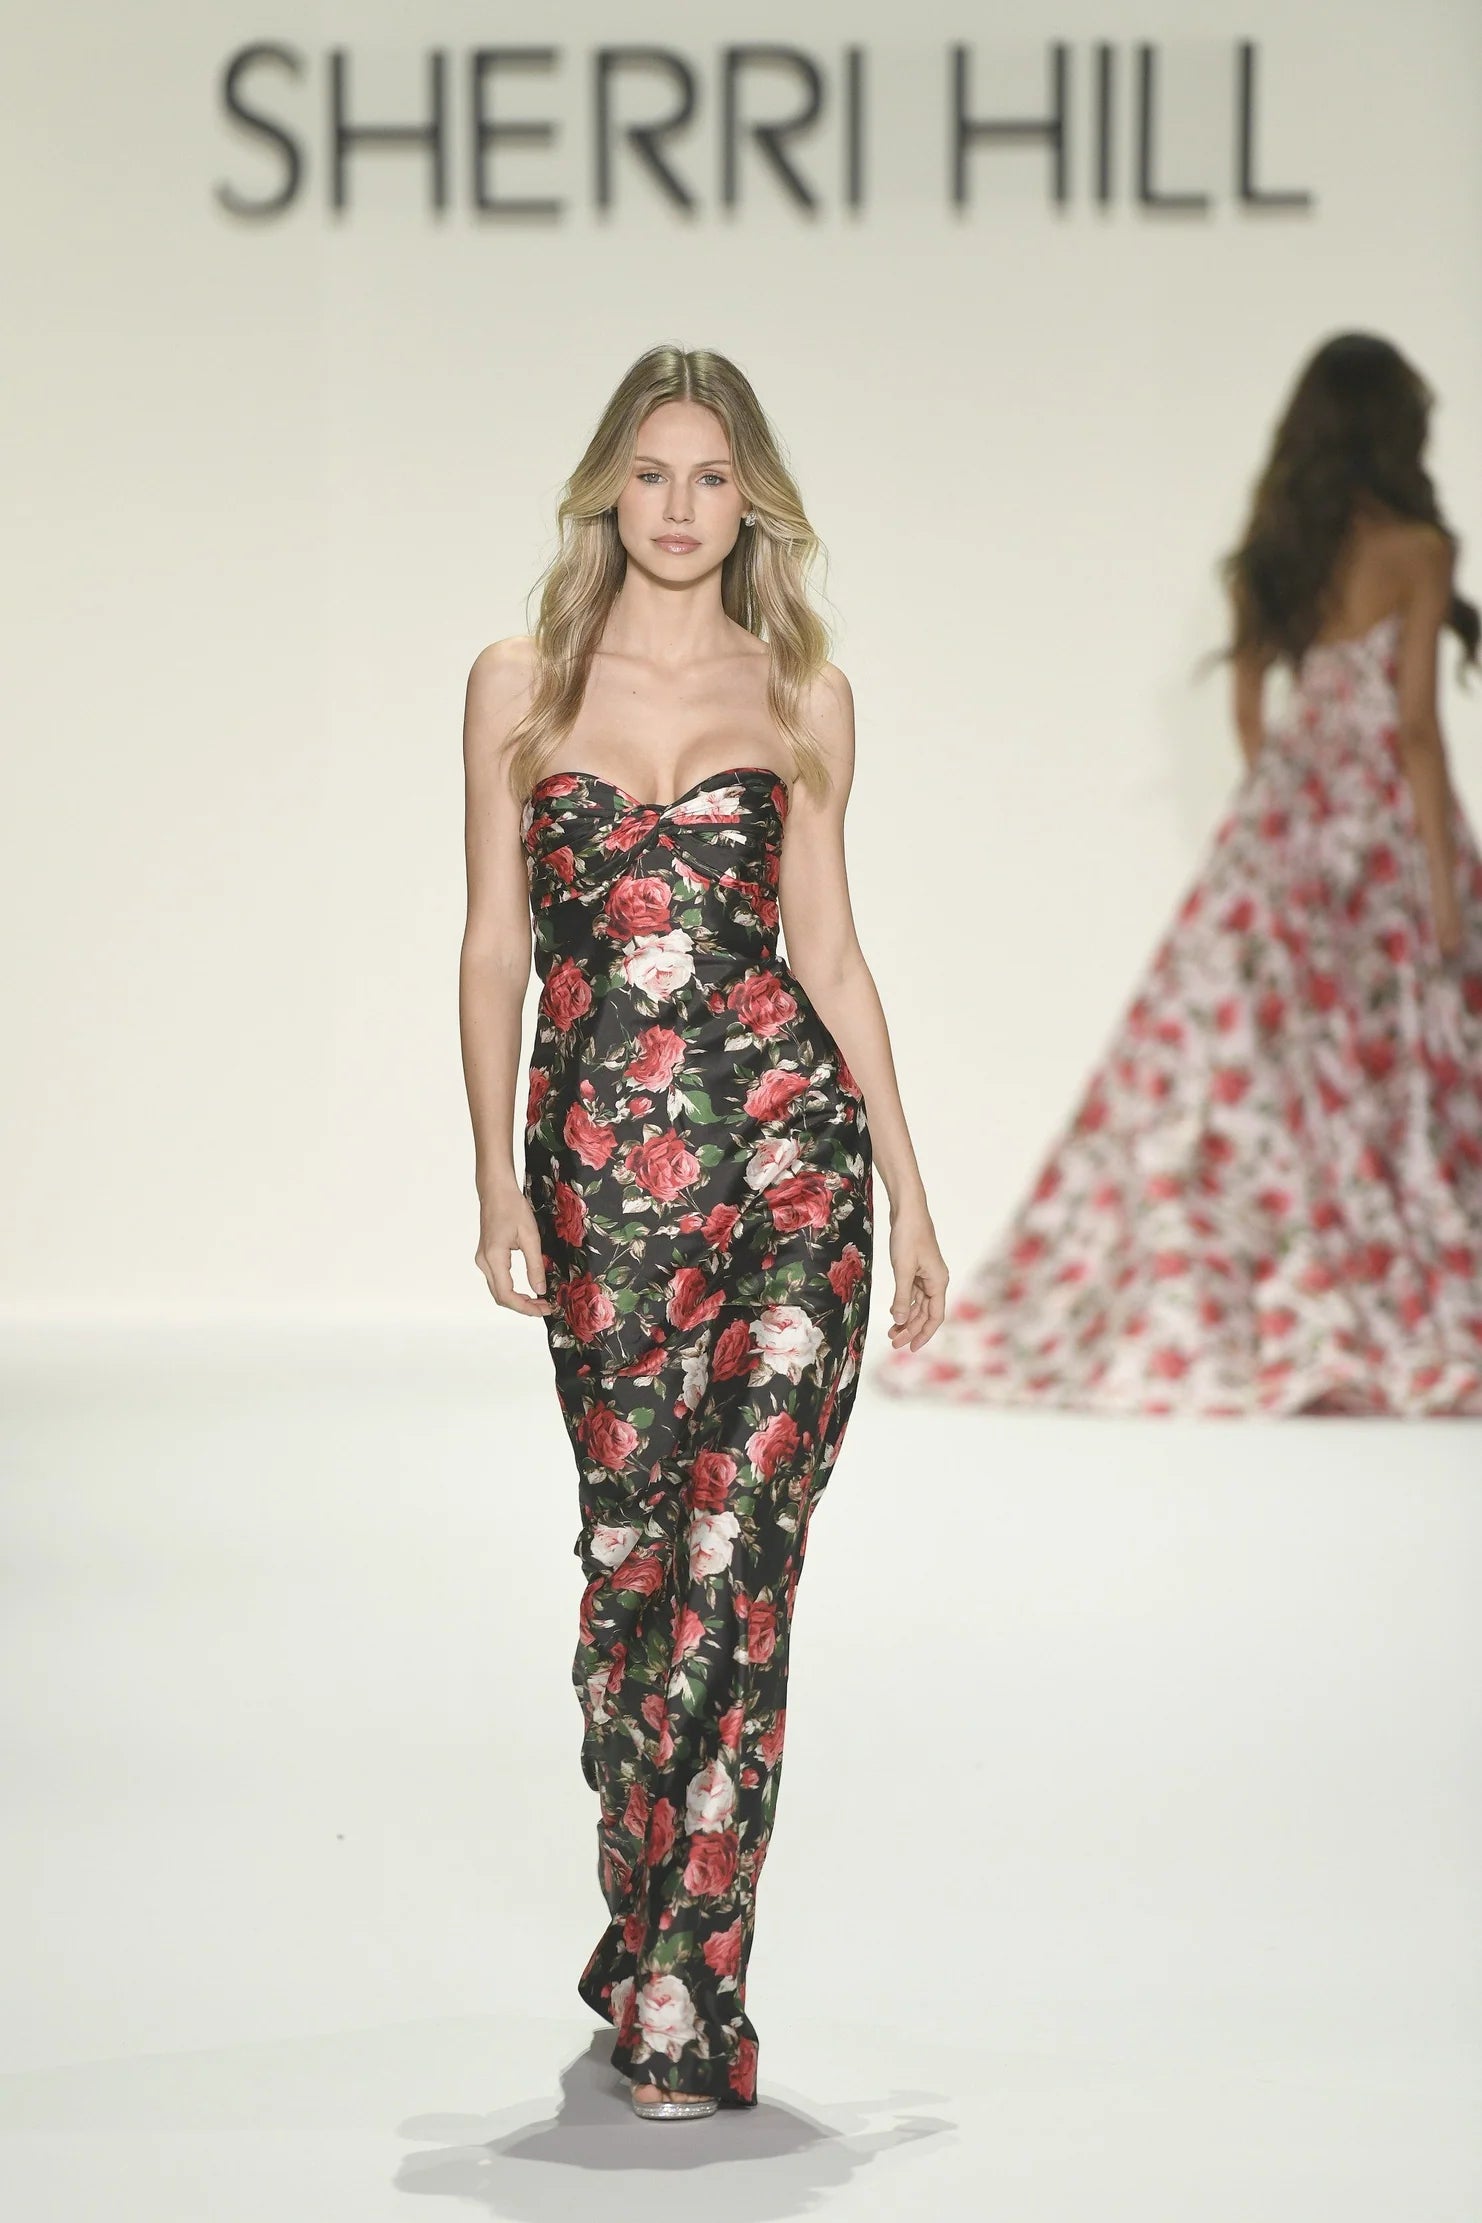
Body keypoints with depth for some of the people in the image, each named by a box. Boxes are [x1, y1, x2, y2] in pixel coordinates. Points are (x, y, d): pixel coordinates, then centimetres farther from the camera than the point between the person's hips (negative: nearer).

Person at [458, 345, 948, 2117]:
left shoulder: (804, 695, 9)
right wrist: (496, 1176, 0)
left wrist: (909, 1188, 9)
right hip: (599, 1154, 1)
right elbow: (494, 946, 7)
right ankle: (652, 1937, 22)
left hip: (786, 1136, 0)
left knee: (740, 1562, -8)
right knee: (631, 1548, 3)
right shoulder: (520, 686, 8)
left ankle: (678, 1985, -6)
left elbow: (828, 950, 12)